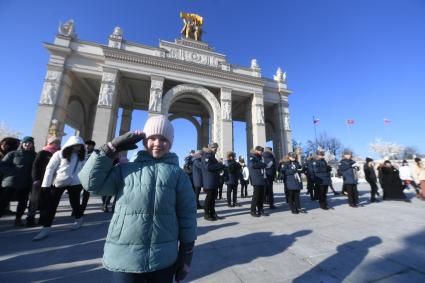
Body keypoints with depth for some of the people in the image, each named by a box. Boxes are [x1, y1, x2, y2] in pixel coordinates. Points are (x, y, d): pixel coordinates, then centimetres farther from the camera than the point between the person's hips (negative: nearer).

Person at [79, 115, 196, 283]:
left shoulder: (177, 174, -3)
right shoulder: (126, 170, 3)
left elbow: (187, 215, -3)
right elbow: (91, 182, -4)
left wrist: (186, 255, 0)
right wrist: (112, 148, -5)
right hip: (124, 258, 1)